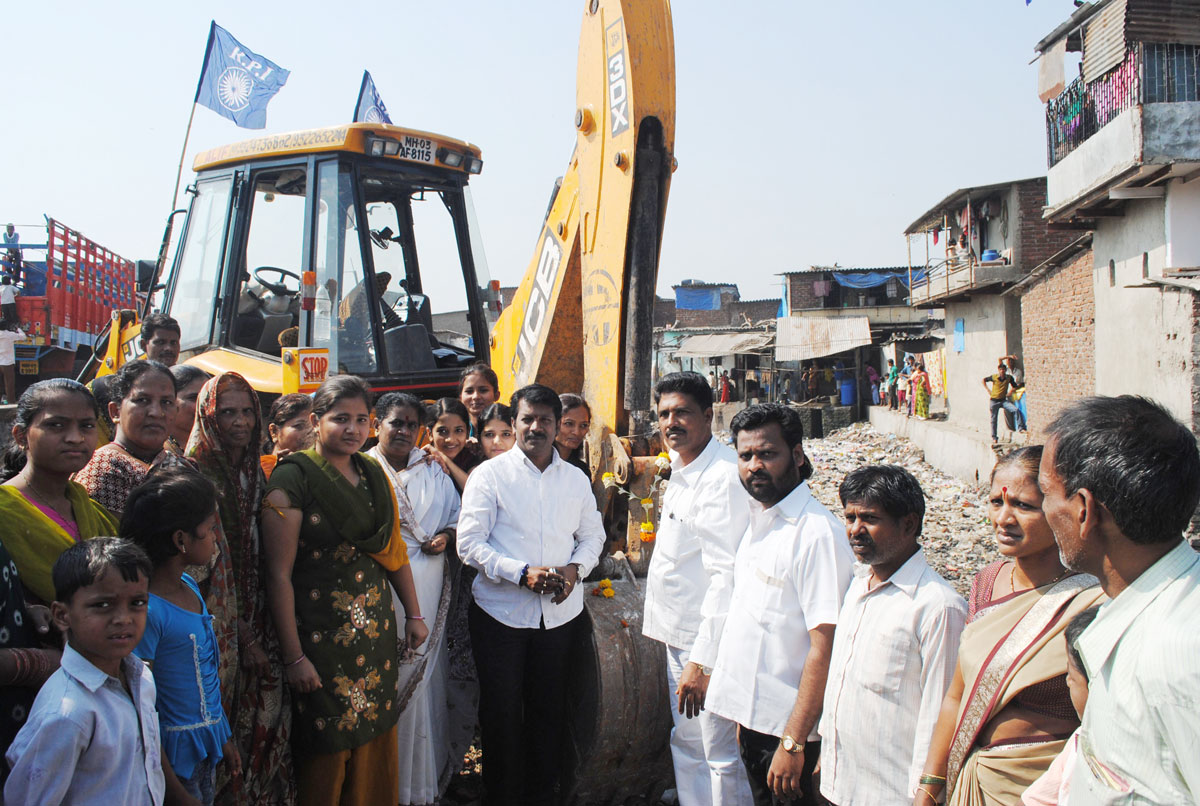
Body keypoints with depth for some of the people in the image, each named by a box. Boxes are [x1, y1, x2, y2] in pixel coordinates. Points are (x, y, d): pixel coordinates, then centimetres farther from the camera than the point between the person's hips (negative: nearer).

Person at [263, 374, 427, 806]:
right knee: (327, 756, 6)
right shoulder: (293, 478, -12)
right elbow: (279, 574, -15)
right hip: (321, 637, -6)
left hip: (376, 630, 6)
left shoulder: (373, 474, 7)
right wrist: (294, 657, -16)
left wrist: (414, 614, 15)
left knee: (377, 742, 15)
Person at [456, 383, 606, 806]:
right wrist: (522, 573, -19)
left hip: (560, 612, 4)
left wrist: (576, 568, -7)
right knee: (501, 712, 6)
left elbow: (593, 536, 15)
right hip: (501, 610, -3)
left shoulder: (575, 479, 8)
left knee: (549, 709, 14)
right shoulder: (489, 475, -5)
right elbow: (470, 544, -9)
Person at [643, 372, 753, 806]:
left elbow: (726, 574, -25)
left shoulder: (724, 477, -21)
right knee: (686, 742, 21)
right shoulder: (681, 469, 11)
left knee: (719, 754, 2)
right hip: (679, 634, 10)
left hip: (708, 639, -9)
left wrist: (702, 660, -26)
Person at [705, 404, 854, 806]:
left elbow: (824, 649, -22)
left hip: (787, 726, -8)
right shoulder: (758, 521, 7)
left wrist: (793, 742, -21)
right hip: (753, 718, 8)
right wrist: (743, 714, 14)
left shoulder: (817, 533, -20)